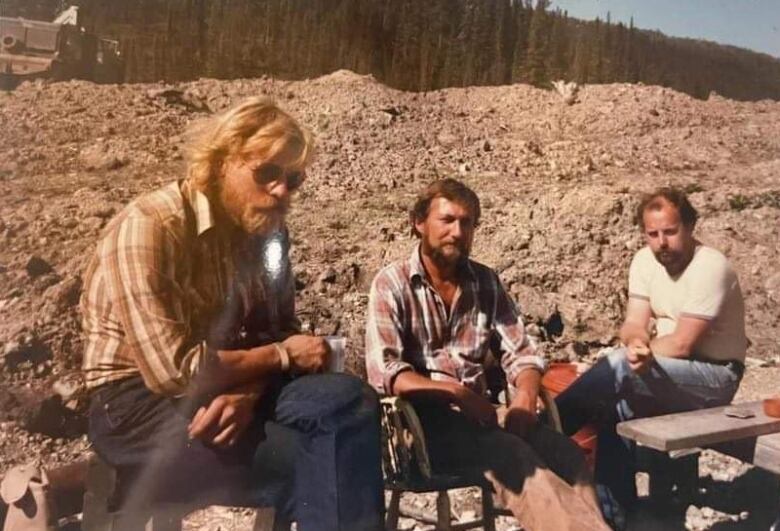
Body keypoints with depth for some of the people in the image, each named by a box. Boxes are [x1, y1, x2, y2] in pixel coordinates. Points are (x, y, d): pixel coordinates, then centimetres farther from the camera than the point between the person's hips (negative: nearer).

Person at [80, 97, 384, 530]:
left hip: (228, 390, 6)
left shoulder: (265, 230, 4)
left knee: (346, 400, -23)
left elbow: (278, 331, 3)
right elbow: (172, 370, -24)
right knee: (325, 462, -23)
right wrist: (282, 356, -13)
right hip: (141, 404, -6)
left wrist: (248, 391, -19)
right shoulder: (148, 226, -18)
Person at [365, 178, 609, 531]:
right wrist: (455, 393, -24)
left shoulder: (486, 282, 11)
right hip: (422, 420, -5)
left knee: (564, 451, -22)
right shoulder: (392, 284, -3)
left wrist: (525, 396, -12)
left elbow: (521, 353, 10)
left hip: (477, 413, 5)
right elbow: (384, 373, -14)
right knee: (511, 454, -31)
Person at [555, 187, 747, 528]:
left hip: (713, 377, -7)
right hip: (668, 375, 7)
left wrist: (630, 352, -15)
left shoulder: (710, 268, -21)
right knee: (613, 406, -17)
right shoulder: (645, 260, 0)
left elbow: (681, 345, -23)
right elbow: (634, 325, -6)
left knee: (618, 368, -28)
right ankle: (615, 514, -7)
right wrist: (636, 343, -30)